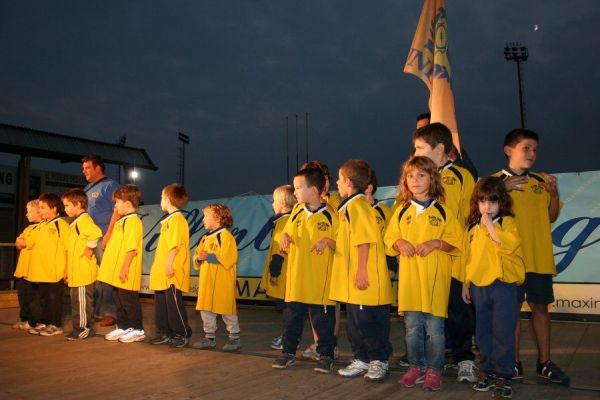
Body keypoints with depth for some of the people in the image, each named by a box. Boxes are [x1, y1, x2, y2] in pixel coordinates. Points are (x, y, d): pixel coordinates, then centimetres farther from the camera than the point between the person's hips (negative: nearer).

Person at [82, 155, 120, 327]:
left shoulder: (110, 185, -4)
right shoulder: (87, 189, 20)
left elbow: (117, 211, -13)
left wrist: (108, 235, -19)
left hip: (103, 238, -8)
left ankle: (110, 313, -1)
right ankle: (97, 312, 20)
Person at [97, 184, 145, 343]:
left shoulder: (133, 221, -16)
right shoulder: (122, 221, 16)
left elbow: (131, 248, -23)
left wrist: (125, 267, -24)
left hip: (126, 273, -10)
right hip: (117, 272, 10)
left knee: (129, 300, -1)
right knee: (119, 300, 16)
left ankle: (137, 329, 9)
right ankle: (123, 327, 27)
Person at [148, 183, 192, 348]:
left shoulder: (177, 219, -12)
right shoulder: (168, 220, 19)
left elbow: (174, 245, -20)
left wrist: (169, 264, -23)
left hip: (172, 274, -10)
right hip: (161, 273, 10)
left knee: (174, 303, -5)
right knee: (161, 303, 13)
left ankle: (182, 334, 6)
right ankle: (164, 333, 23)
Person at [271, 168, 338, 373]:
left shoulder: (330, 214, -7)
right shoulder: (296, 212, 9)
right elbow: (287, 233, 18)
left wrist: (327, 241, -23)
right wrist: (284, 237, -3)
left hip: (320, 281, -5)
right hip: (296, 278, 5)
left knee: (323, 319, 5)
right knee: (291, 317, 13)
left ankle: (326, 355, 20)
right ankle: (288, 352, 27)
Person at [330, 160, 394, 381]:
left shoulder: (357, 205, -14)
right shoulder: (349, 206, 16)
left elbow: (364, 240, -21)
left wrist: (361, 271, -22)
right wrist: (329, 242, 18)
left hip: (365, 279, -10)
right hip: (352, 281, 10)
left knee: (368, 321, 0)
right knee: (354, 322, 16)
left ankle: (379, 361, 15)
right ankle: (362, 360, 27)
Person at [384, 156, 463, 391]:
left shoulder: (442, 211, 2)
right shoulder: (402, 211, 10)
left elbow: (455, 242, 1)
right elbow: (389, 239, 13)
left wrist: (435, 243, -15)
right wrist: (400, 243, -7)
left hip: (435, 277, -2)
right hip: (409, 277, 3)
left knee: (434, 326, 1)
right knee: (412, 326, 8)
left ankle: (434, 370, 15)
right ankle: (416, 367, 22)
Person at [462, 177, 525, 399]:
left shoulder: (507, 222, -2)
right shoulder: (473, 227, 12)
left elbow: (508, 243, -23)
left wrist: (489, 223, -17)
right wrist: (465, 284, 15)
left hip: (503, 284, -5)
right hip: (478, 286, 5)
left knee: (503, 332, -2)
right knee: (483, 332, 12)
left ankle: (503, 376, 9)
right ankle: (488, 371, 24)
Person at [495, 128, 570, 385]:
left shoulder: (542, 181, 12)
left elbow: (551, 217, 15)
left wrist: (554, 194, -1)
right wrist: (503, 189, -22)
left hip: (540, 257, 4)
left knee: (540, 306, 9)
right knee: (513, 306, 0)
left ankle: (544, 363, 20)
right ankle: (514, 363, 12)